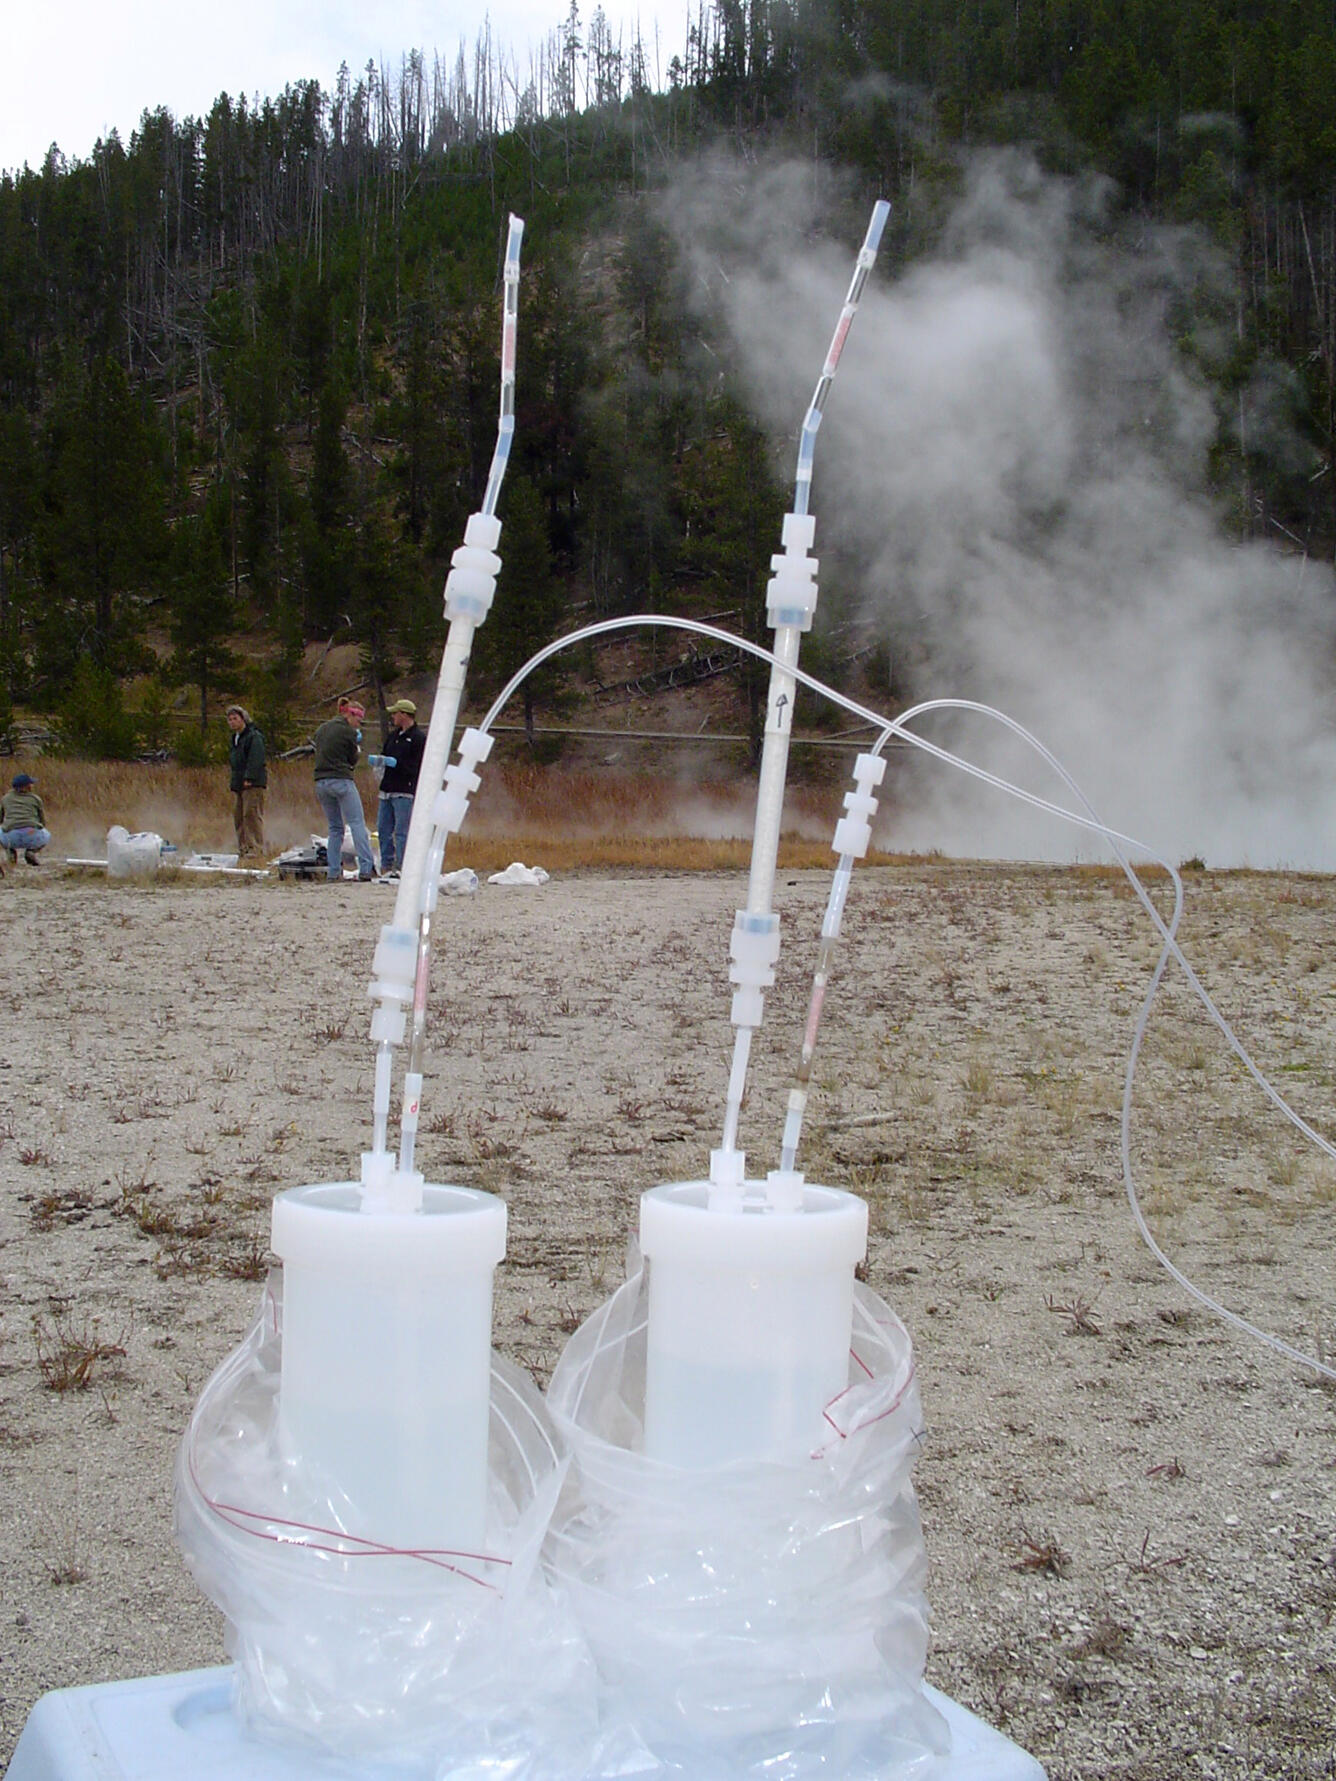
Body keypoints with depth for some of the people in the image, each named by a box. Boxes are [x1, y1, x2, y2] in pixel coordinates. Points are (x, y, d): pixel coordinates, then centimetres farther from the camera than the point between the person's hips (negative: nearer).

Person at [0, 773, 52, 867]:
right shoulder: (36, 799, 15)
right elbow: (43, 823, 23)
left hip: (11, 838, 1)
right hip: (32, 836, -1)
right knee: (47, 835, 35)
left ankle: (11, 851, 7)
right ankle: (31, 851, 4)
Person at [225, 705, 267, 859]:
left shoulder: (254, 736, -7)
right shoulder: (234, 739, 23)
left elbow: (256, 760, -15)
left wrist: (249, 778, -21)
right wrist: (234, 780, 15)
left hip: (253, 784, -9)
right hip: (237, 785, 9)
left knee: (252, 814, -11)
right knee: (238, 816, 6)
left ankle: (255, 848, -11)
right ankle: (243, 848, 11)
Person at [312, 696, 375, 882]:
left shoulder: (322, 728, 16)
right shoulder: (348, 731, -5)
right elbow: (353, 760, -1)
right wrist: (357, 746, 18)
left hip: (321, 782, 7)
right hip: (341, 781, -7)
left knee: (335, 828, 12)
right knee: (357, 823, -6)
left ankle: (333, 872, 7)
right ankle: (366, 868, -16)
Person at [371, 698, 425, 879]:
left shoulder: (418, 738, -6)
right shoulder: (393, 736, 19)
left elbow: (417, 767, -13)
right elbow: (386, 758, 21)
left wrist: (394, 762, -20)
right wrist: (379, 760, -1)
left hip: (405, 792, -8)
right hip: (387, 790, 8)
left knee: (402, 832, -7)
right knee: (384, 830, 9)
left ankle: (401, 868, -4)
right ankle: (386, 867, 15)